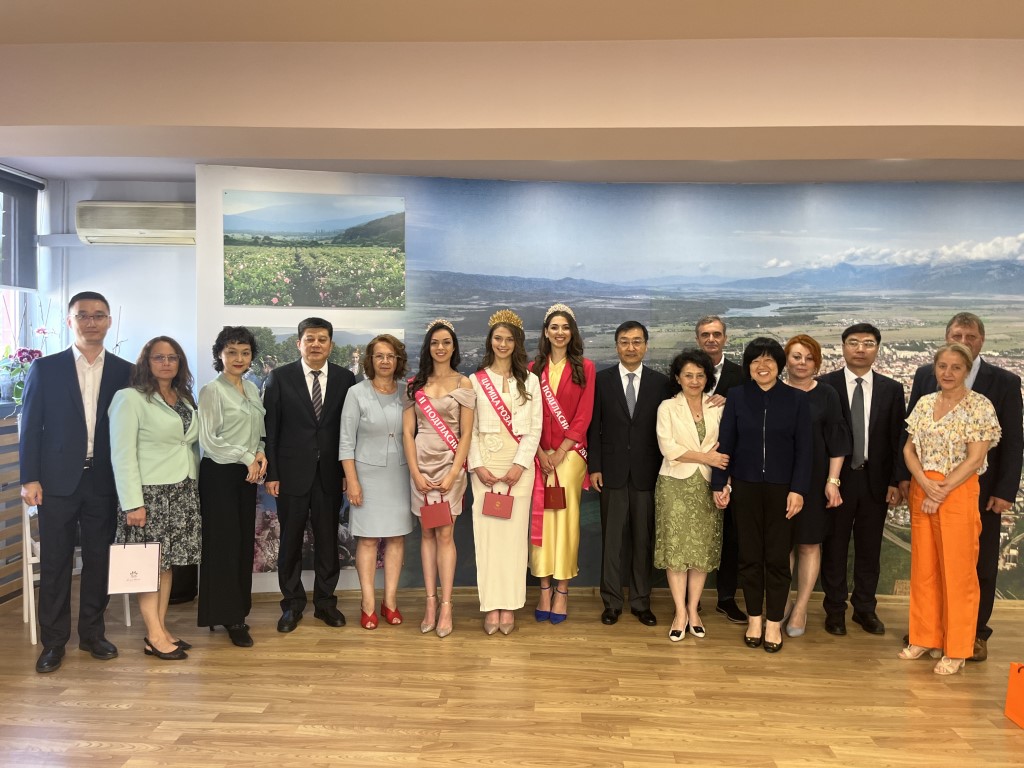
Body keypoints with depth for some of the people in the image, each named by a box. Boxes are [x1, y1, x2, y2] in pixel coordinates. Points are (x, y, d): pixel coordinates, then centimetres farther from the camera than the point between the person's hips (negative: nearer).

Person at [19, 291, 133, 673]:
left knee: (98, 560, 9)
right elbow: (30, 426, 0)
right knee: (54, 564, 6)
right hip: (58, 481, -1)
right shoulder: (45, 369, 1)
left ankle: (92, 633, 24)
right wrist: (29, 479, -6)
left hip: (104, 482, 1)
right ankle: (53, 641, 18)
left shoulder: (125, 371, 3)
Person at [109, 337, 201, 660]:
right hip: (150, 492, -6)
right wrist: (132, 503, -18)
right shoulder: (130, 398, -8)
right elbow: (122, 454, -13)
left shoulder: (185, 399, 13)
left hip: (182, 491, 7)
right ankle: (154, 636, 5)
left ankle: (162, 628, 18)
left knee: (168, 561, 10)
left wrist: (195, 486, 8)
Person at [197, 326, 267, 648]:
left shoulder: (252, 389, 11)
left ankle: (237, 610, 20)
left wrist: (261, 454, -3)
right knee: (224, 542, -1)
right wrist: (246, 458, -13)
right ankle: (228, 615, 8)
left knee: (244, 541, 9)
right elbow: (209, 440, -13)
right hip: (220, 474, -6)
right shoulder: (212, 391, -8)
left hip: (247, 474, 6)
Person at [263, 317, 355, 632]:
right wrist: (271, 473, -5)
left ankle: (325, 601, 23)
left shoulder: (345, 378, 2)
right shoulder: (280, 377, -1)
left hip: (330, 473, 1)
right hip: (292, 472, -1)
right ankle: (292, 603, 23)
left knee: (328, 539, 9)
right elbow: (270, 428, -2)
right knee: (291, 540, 9)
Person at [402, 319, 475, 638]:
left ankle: (445, 606, 1)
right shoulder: (415, 384, 7)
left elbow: (466, 433, -3)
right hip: (421, 463, 3)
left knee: (444, 534, -4)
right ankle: (430, 602, 11)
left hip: (450, 463, -2)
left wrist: (453, 474, -10)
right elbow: (407, 431, 4)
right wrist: (415, 472, -5)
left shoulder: (463, 384, 1)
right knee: (427, 532, 6)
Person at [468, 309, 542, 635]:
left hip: (518, 466, 0)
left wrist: (520, 465, -9)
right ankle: (491, 606, 6)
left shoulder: (529, 381, 8)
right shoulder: (476, 380, 7)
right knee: (487, 532, -1)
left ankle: (509, 606, 7)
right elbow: (469, 428, 4)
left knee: (514, 532, 0)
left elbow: (535, 427, 2)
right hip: (485, 466, 0)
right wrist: (477, 466, -7)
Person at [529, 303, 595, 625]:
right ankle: (544, 589, 9)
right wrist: (540, 453, -8)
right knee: (541, 517, 1)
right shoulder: (533, 369, 9)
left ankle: (562, 591, 6)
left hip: (570, 453, -2)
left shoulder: (584, 368, 4)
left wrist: (559, 454, -8)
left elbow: (583, 416, -2)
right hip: (539, 454, 2)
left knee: (566, 517, -3)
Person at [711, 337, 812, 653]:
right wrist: (720, 484, -2)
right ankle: (754, 619, 22)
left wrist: (798, 489, -8)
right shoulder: (736, 396, 1)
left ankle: (774, 623, 18)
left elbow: (803, 448, -2)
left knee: (778, 557, 5)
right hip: (745, 487, 1)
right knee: (749, 556, 8)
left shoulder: (796, 399, 0)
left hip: (781, 488, -1)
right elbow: (725, 443, 2)